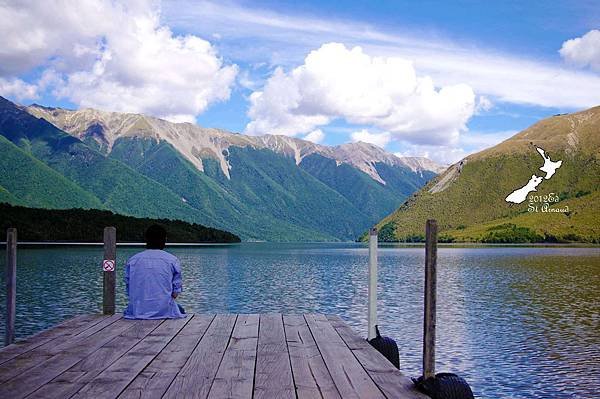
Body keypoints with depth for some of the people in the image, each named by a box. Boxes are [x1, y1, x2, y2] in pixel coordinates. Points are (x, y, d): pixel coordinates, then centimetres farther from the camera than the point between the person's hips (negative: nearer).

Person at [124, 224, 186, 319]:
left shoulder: (132, 260, 5)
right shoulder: (173, 260, -1)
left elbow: (128, 291, 7)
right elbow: (176, 292, 0)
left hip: (138, 312, 1)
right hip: (165, 311, -1)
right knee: (180, 310, 32)